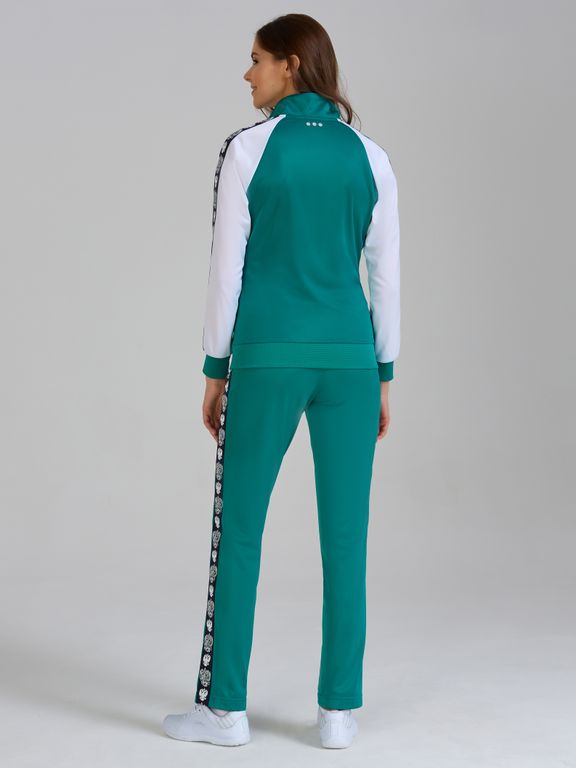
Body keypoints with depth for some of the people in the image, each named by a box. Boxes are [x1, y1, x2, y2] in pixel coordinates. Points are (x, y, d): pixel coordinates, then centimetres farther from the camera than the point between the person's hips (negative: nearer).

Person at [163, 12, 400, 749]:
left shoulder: (248, 147, -5)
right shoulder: (371, 156, 6)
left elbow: (227, 270, -6)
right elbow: (386, 278, 6)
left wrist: (214, 372, 1)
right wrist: (383, 377, 13)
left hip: (270, 357, -3)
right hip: (349, 357, 3)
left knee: (237, 530, 6)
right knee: (345, 537, 6)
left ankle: (225, 706, 9)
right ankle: (339, 710, 8)